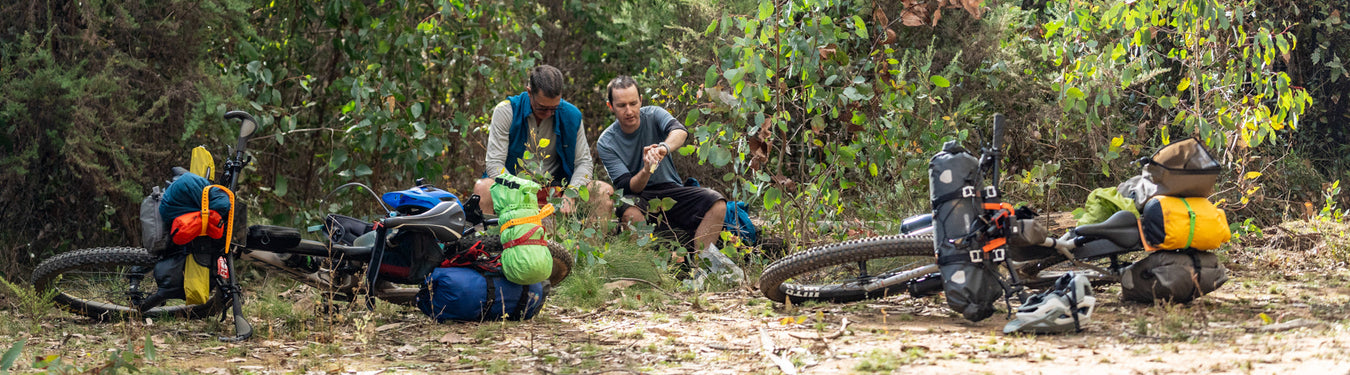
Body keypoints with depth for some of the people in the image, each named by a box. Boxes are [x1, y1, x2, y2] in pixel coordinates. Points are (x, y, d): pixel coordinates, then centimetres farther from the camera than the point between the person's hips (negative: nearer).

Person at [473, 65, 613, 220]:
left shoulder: (571, 115, 0)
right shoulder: (506, 111, -9)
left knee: (605, 191, -20)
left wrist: (570, 194, -17)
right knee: (482, 188, -35)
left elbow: (583, 162, 5)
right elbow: (495, 163, -13)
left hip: (556, 187, 3)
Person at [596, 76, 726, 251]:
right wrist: (646, 171, -38)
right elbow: (626, 187, -15)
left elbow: (680, 131, -25)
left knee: (717, 203, -23)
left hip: (671, 192, 2)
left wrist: (664, 148, -48)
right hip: (638, 197, -2)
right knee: (629, 211, -38)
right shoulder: (606, 143, -6)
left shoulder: (653, 115, -2)